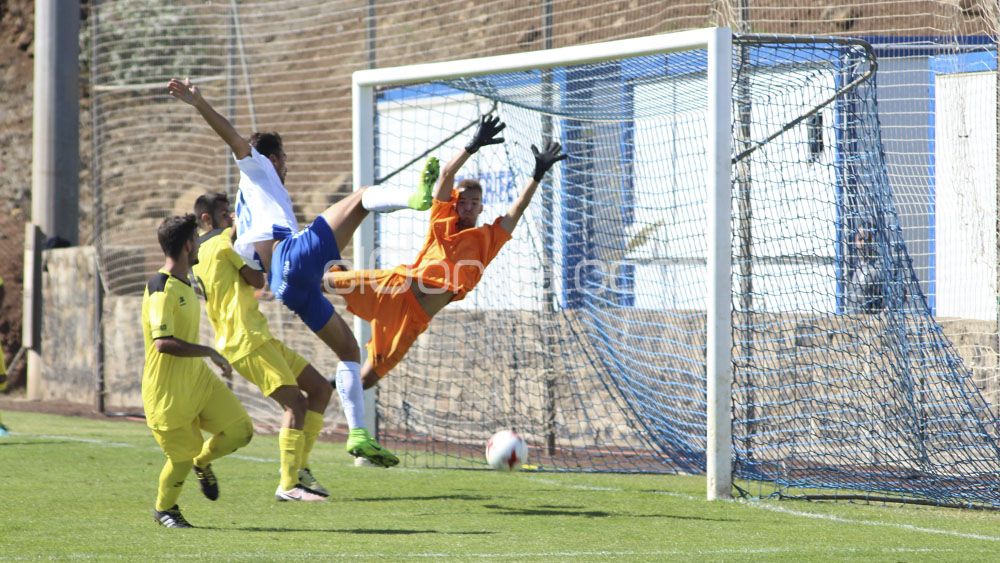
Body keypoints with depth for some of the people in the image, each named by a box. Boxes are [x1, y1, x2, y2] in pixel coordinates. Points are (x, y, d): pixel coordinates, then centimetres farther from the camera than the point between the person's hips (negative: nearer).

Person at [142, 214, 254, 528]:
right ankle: (164, 508, 29)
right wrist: (210, 352, -24)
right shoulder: (162, 289, -21)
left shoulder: (185, 284, 10)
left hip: (197, 378, 8)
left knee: (240, 430, -2)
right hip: (167, 390, -8)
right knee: (182, 458, 3)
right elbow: (163, 342, -30)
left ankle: (203, 461, 26)